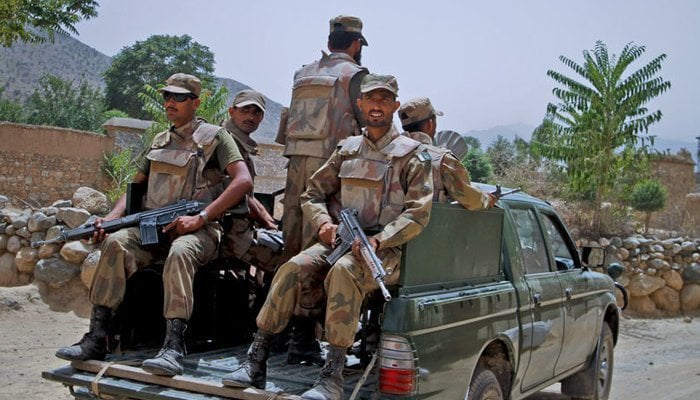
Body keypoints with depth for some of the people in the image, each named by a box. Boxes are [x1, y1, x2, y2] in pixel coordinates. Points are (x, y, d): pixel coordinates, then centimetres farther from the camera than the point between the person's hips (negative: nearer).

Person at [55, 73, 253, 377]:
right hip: (153, 226, 5)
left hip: (198, 229, -5)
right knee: (116, 242, -24)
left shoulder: (214, 136, 4)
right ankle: (96, 338, -24)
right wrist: (110, 218, 1)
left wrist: (201, 217, -17)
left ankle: (173, 348, -43)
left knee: (180, 252, -38)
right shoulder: (159, 142, 22)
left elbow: (244, 180, -9)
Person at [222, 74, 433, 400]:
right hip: (340, 239, 5)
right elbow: (312, 194, 19)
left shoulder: (413, 155, 3)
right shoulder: (347, 149, 16)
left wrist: (377, 241, -21)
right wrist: (324, 222, -4)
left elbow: (418, 214, -7)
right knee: (293, 268, -23)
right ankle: (256, 362, -19)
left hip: (386, 248, -4)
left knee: (343, 271, -37)